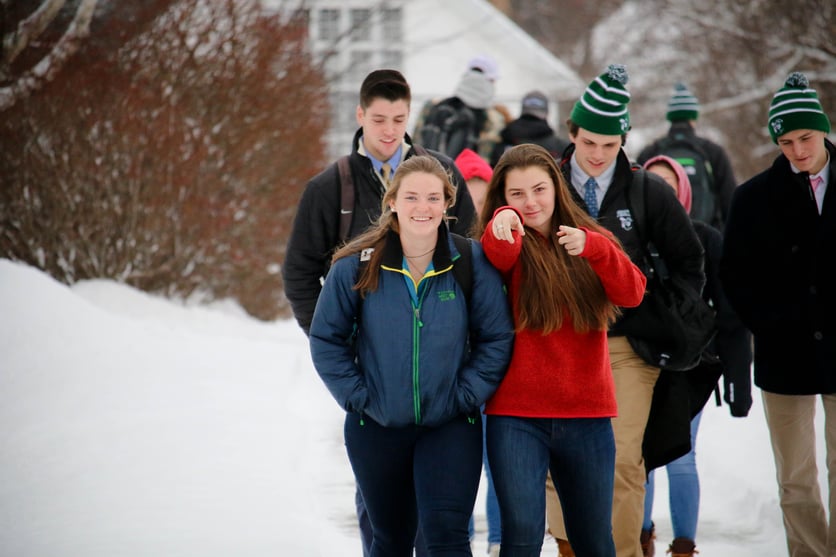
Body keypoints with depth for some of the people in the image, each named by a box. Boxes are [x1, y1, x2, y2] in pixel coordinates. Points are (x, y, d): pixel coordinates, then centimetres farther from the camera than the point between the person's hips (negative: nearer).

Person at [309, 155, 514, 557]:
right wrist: (357, 396, -7)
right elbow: (326, 339, -1)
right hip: (376, 428, 2)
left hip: (451, 426, -1)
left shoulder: (471, 262, -10)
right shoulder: (357, 265, -10)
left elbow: (496, 338, -3)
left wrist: (465, 396, -9)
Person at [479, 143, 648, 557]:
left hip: (586, 414, 2)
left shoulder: (591, 240, 9)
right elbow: (498, 255, -24)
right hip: (516, 416, -2)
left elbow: (632, 293, -9)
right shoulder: (507, 246, 2)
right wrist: (503, 222, -46)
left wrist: (593, 247, -26)